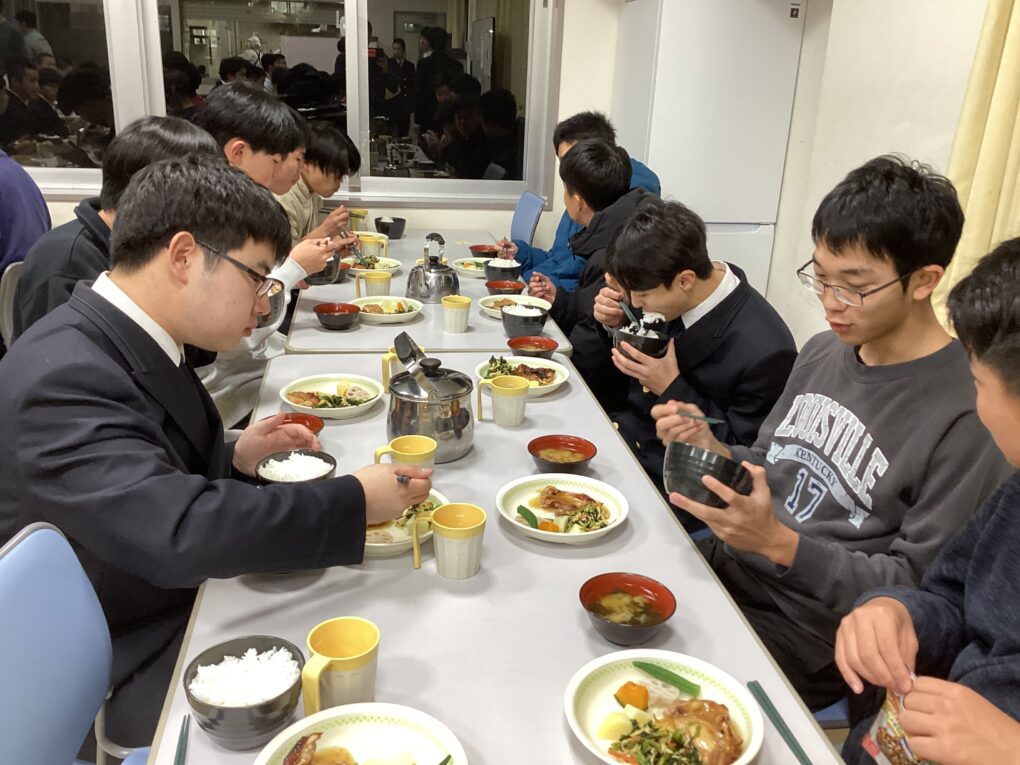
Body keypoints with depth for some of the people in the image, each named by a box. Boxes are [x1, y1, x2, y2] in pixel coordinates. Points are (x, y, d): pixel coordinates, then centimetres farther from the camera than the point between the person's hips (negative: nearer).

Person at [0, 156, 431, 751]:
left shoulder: (128, 341, -1)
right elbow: (178, 532, -39)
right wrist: (355, 501, -31)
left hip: (180, 599, 8)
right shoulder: (63, 378, -29)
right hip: (126, 670, -8)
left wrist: (234, 461, -6)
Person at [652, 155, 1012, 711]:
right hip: (726, 562, 7)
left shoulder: (967, 415, -20)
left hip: (808, 635, -6)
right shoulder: (823, 351, 3)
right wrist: (710, 447, -9)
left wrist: (779, 543, -28)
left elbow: (920, 586, -17)